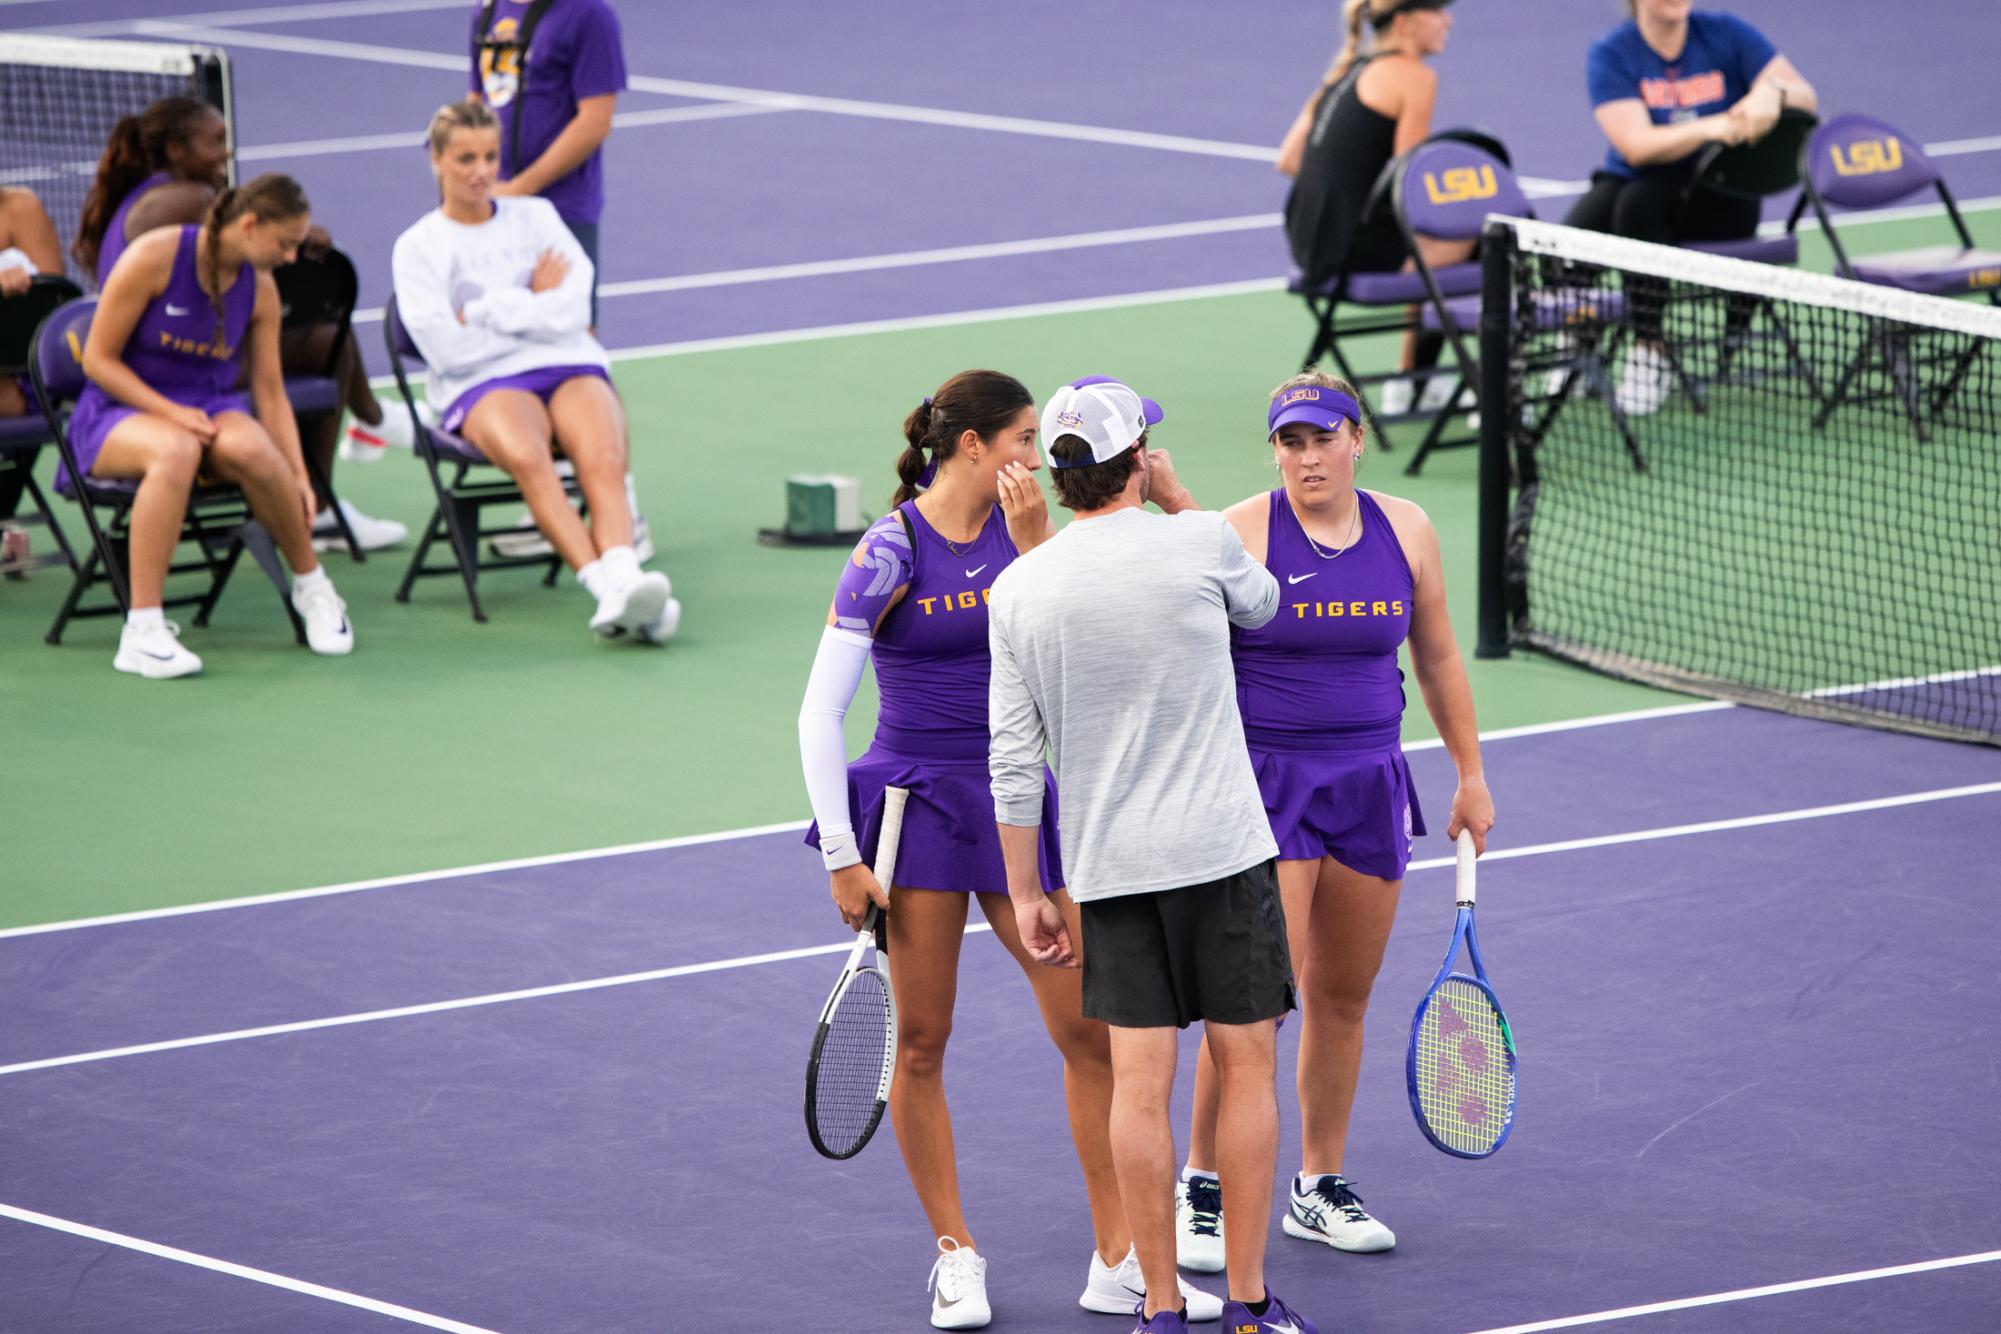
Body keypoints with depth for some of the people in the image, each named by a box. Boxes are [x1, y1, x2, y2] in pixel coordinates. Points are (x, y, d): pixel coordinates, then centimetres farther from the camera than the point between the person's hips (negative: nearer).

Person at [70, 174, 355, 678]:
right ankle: (143, 631, -40)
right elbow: (98, 359, -11)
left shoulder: (260, 290, 3)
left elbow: (270, 389, 7)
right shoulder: (154, 257, -14)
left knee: (249, 447, -34)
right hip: (120, 410, -4)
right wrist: (171, 412, -21)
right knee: (176, 450, -41)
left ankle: (312, 586, -9)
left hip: (209, 408, 4)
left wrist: (299, 477, -2)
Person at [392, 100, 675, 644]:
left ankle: (622, 579, -56)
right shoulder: (417, 247, 9)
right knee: (527, 457, -38)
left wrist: (482, 311, -2)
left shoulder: (536, 217, 18)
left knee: (603, 461, -32)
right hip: (483, 385, -3)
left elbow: (572, 311, 3)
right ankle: (607, 587, -55)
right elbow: (448, 349, -5)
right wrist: (535, 305, 4)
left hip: (572, 368, 3)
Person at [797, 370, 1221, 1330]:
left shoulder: (1017, 530, 5)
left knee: (1092, 1032, 1)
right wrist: (842, 856, -11)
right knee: (921, 1043, 1)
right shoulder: (891, 550, -9)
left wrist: (1034, 539, -15)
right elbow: (819, 714, -9)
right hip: (917, 807, -4)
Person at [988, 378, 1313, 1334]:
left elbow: (1013, 760, 1)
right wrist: (1178, 503, 21)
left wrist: (1026, 894, 8)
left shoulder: (1015, 591, -1)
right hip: (1221, 850, -2)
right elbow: (1260, 605, 16)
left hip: (1104, 862, 2)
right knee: (1245, 1063, 6)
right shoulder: (1201, 545, -9)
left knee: (1139, 1081, 4)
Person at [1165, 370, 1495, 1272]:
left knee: (1342, 996, 10)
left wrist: (1470, 775, 17)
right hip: (1261, 784, -4)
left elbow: (1438, 660, 15)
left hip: (1369, 786, 4)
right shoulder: (1240, 536, -8)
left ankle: (1321, 1188, 22)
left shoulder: (1404, 531, 4)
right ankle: (1202, 1189, -1)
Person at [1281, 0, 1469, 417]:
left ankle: (1408, 387, 29)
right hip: (1349, 243, -9)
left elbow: (1288, 160, 16)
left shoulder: (1347, 70, 18)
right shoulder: (1414, 77, -8)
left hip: (1305, 239, 9)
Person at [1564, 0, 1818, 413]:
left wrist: (1773, 92, -30)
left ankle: (1651, 350, -24)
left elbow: (1807, 97, -6)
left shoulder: (1726, 34, -2)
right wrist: (1713, 128, -34)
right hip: (1636, 185, 1)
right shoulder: (1610, 55, -6)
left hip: (1720, 204, -1)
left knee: (1639, 202, -34)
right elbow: (1637, 146, -19)